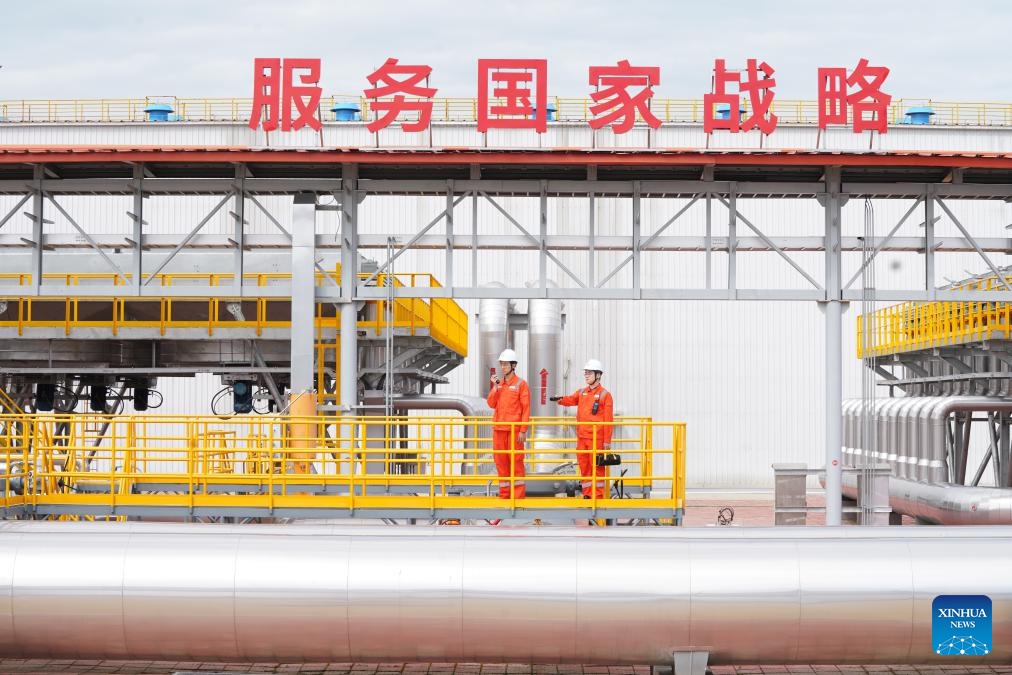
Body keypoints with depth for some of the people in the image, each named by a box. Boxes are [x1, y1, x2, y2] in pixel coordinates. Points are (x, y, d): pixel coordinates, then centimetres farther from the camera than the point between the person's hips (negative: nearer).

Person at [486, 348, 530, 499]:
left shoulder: (521, 384, -4)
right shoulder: (498, 383, 13)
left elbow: (526, 408, -7)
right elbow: (491, 404, 7)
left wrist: (523, 430, -12)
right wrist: (495, 386, -5)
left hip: (514, 429, -6)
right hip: (499, 428, 6)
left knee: (516, 461, -4)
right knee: (500, 461, 7)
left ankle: (519, 496, -1)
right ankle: (504, 494, 13)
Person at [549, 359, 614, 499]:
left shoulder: (605, 394, -4)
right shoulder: (582, 392, 15)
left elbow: (608, 420, -7)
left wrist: (607, 441, -10)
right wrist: (560, 399, -24)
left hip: (597, 439, -6)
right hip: (581, 438, 6)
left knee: (597, 468, -2)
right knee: (584, 467, 9)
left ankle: (598, 497, 2)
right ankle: (587, 495, 17)